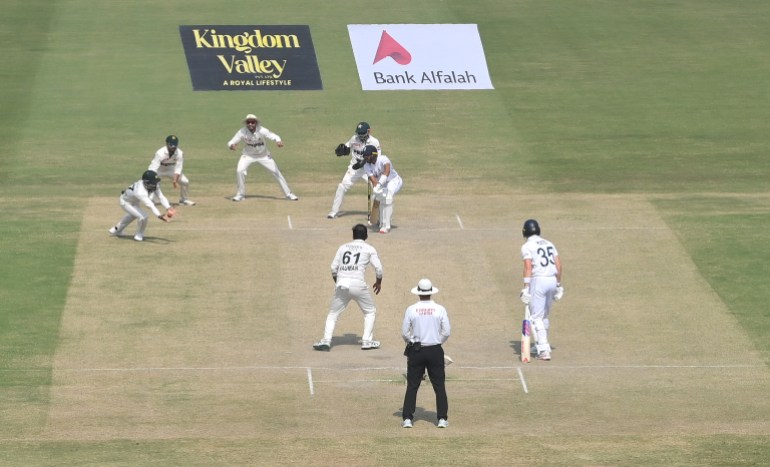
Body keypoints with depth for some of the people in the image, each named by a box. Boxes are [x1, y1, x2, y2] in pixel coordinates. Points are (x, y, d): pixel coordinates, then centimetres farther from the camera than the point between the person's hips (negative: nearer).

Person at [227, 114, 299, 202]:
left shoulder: (262, 131, -27)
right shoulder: (242, 132, -23)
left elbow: (274, 136, -33)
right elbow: (231, 142, -21)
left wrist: (278, 141, -57)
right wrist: (231, 146, -46)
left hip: (264, 155, -1)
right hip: (248, 155, 1)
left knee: (277, 172, -4)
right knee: (239, 171, -20)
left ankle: (288, 194, 9)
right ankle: (240, 194, 3)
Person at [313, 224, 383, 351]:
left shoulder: (343, 247, 17)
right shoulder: (369, 249, 9)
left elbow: (333, 268, 14)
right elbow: (378, 268, 4)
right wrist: (379, 282, 21)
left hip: (341, 283, 2)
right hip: (358, 284, -2)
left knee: (333, 314, 13)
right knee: (370, 312, 17)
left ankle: (326, 341, -2)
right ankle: (367, 341, 8)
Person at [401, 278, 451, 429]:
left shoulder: (411, 310, -5)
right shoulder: (440, 309, -5)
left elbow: (404, 333, -3)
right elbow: (446, 332, -4)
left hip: (416, 350, 0)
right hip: (435, 351, 0)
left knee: (412, 385, 5)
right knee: (439, 386, 7)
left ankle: (407, 418, 1)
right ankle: (442, 418, 4)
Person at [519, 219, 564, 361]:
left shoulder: (527, 246, -4)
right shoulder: (549, 244, 15)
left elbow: (528, 267, -15)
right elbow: (558, 265, 12)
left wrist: (526, 288, -17)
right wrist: (558, 285, 18)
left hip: (538, 280, -6)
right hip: (552, 280, 6)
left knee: (536, 317, -4)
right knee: (544, 315, 21)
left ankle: (544, 350, -14)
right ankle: (541, 345, 29)